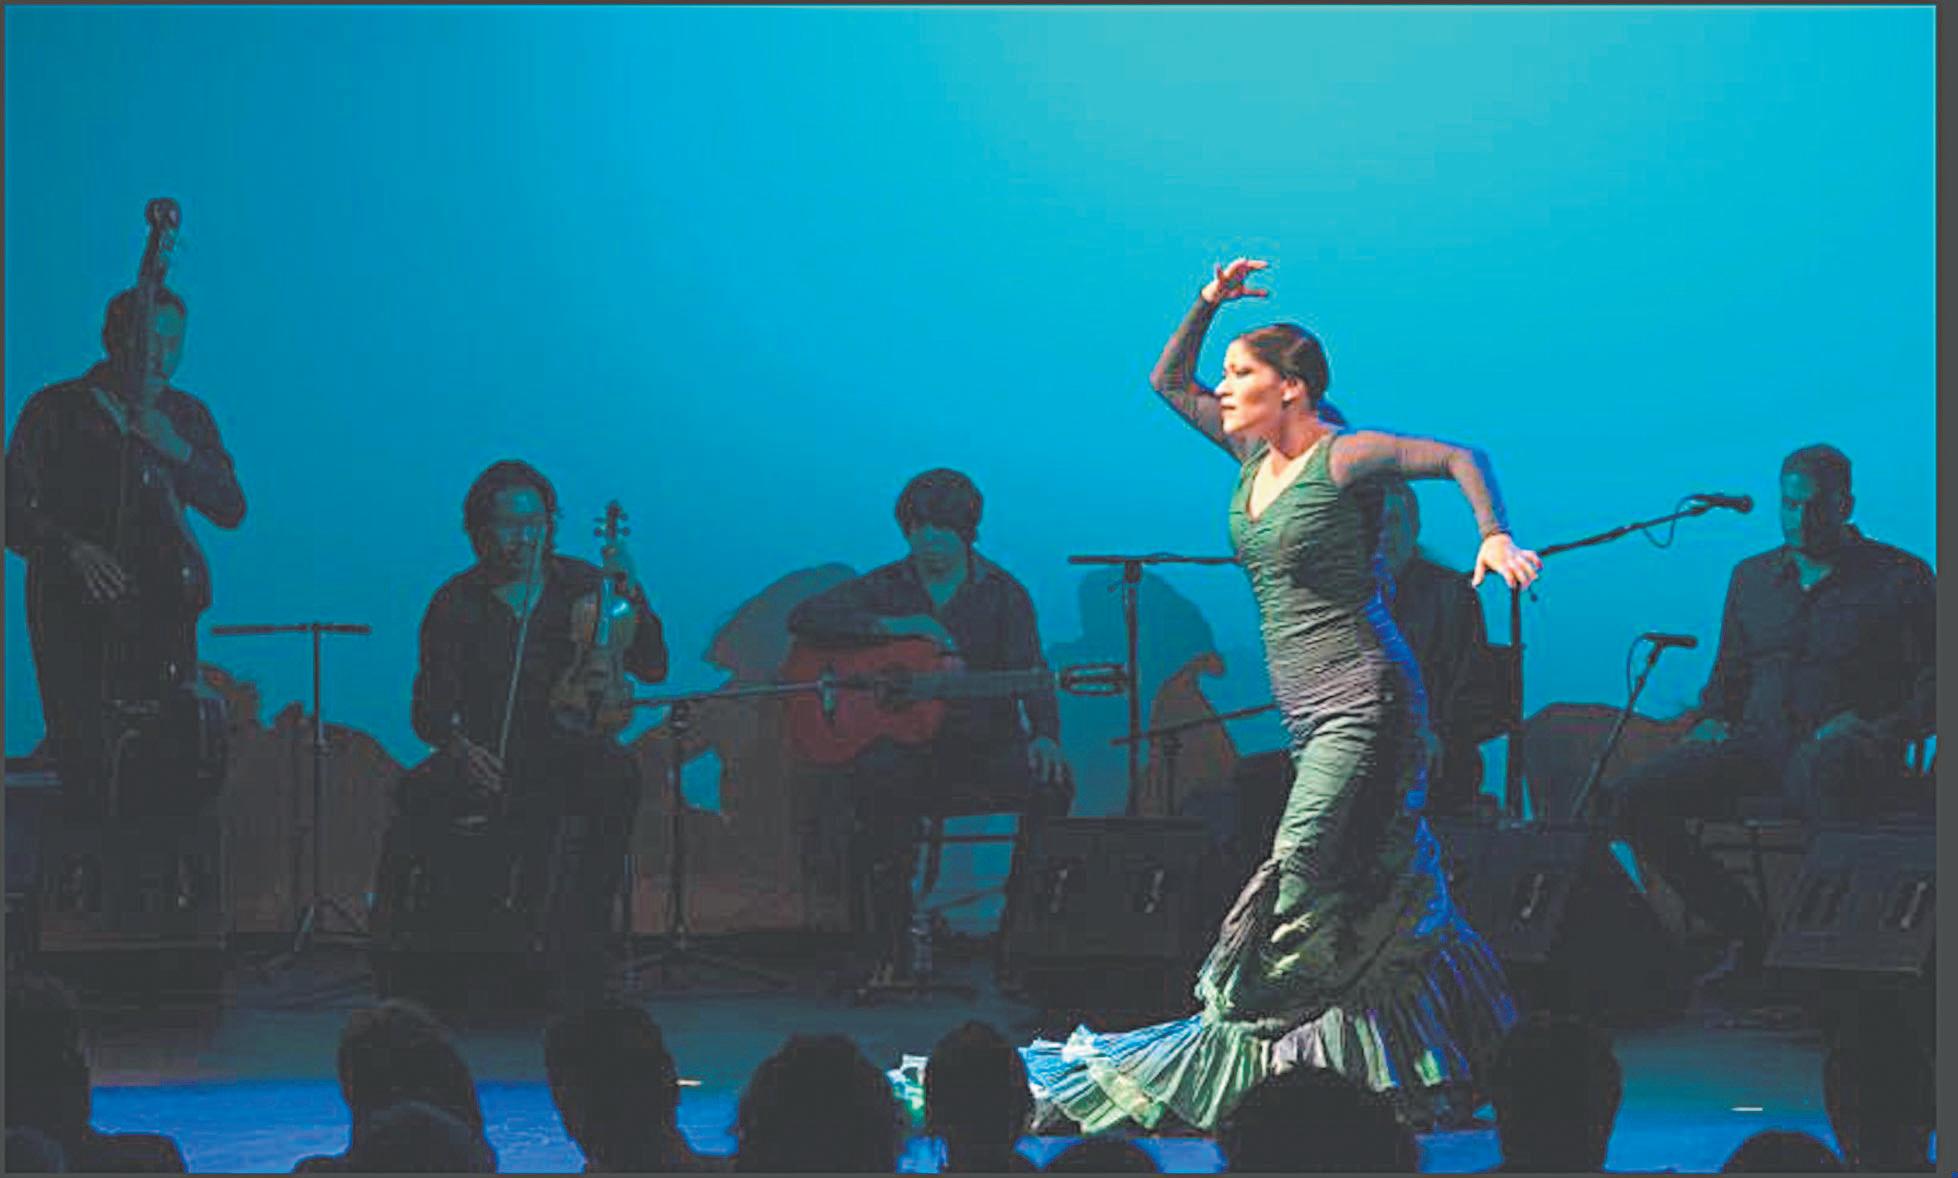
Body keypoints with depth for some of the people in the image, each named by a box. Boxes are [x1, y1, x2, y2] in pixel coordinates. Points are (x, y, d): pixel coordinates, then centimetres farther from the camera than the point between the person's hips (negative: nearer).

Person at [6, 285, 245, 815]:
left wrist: (178, 451, -10)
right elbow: (15, 512, -1)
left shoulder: (188, 417, 12)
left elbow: (231, 510, 6)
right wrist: (72, 549, -19)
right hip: (74, 607, -3)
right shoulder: (54, 411, 1)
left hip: (162, 608, 3)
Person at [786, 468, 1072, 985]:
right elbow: (803, 618, -3)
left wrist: (1045, 735, -28)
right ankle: (886, 957, -27)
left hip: (985, 742, 0)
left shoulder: (1003, 593, 6)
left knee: (1050, 784, -29)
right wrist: (891, 626, -15)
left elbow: (1031, 670, -7)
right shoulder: (887, 587, 8)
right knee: (875, 783, -35)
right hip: (903, 740, 0)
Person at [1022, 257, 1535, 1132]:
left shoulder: (1343, 456, -10)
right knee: (1383, 896, 9)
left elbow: (1461, 458, -15)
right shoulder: (1253, 453, 12)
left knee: (1302, 874, -16)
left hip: (1361, 702, -8)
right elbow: (1168, 381, 22)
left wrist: (1496, 537, -31)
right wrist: (1206, 307, 8)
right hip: (1304, 714, 8)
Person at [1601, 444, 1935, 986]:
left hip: (1840, 748, -5)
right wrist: (1711, 721, 8)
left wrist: (1878, 731, -16)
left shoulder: (1900, 577, 5)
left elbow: (1934, 679, 0)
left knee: (1830, 761, -45)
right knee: (1631, 798, -16)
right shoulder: (1751, 577, 20)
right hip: (1756, 746, 5)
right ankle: (1744, 932, -5)